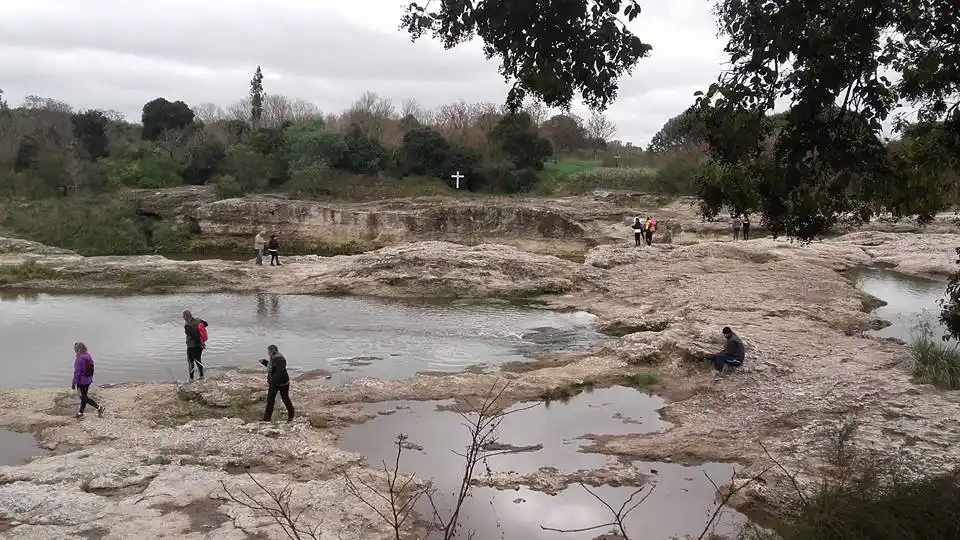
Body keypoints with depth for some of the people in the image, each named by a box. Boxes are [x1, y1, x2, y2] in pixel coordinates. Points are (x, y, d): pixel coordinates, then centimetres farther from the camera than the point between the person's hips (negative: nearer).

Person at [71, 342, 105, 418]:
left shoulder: (79, 359, -21)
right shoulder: (89, 356, 3)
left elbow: (77, 372, -20)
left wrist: (74, 383, -13)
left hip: (81, 381, -8)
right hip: (88, 380, 8)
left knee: (84, 397, 1)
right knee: (84, 395, 18)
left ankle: (98, 407, -11)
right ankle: (81, 412, 28)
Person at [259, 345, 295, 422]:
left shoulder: (280, 360, -26)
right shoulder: (272, 359, 2)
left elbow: (279, 373, -34)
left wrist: (271, 381, -37)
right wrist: (264, 362, 9)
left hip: (282, 383, -8)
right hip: (273, 383, 8)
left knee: (285, 399, 8)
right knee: (270, 399, 3)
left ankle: (291, 415, 27)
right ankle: (267, 417, 10)